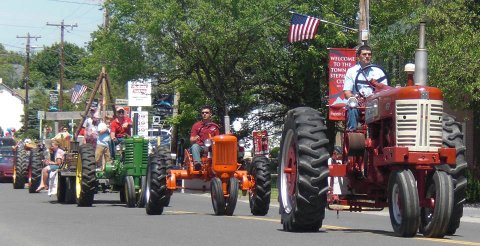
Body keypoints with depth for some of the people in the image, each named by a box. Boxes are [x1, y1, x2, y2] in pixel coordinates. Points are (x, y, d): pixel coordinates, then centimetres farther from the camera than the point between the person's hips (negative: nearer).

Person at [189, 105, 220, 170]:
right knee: (194, 146, -36)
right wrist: (195, 139, -18)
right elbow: (191, 140, 6)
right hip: (199, 146, 0)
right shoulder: (196, 125, 11)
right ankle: (197, 163, -59)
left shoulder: (215, 127, 14)